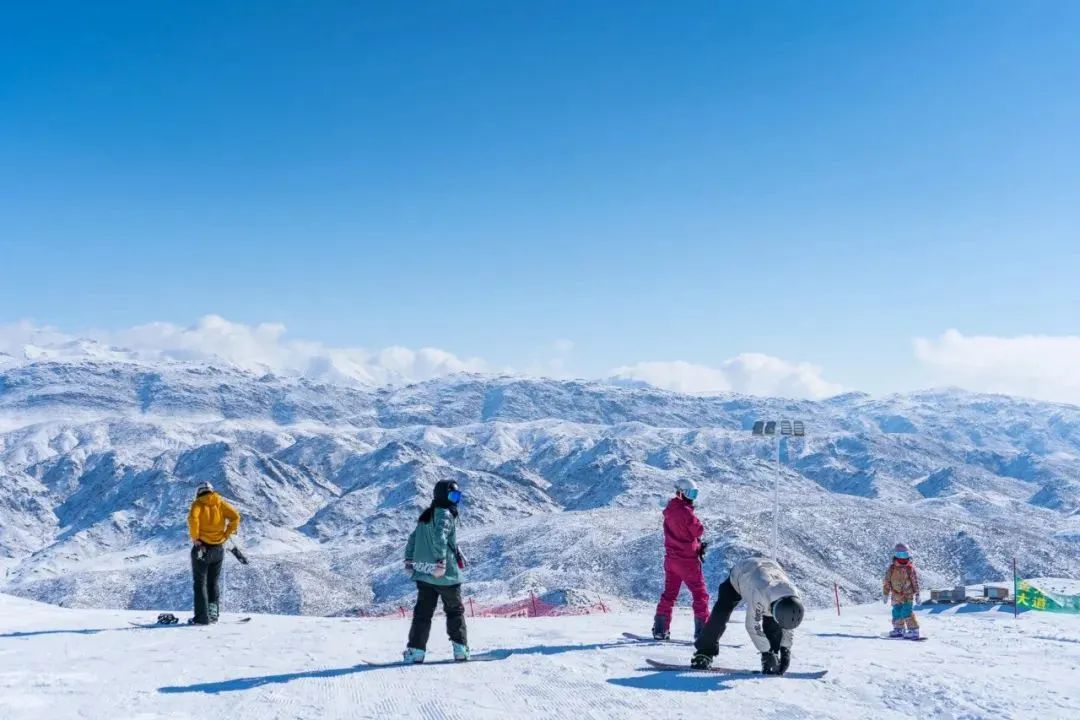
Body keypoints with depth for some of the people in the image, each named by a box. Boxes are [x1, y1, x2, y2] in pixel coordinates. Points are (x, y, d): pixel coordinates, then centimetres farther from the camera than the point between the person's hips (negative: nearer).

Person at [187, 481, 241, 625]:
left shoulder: (198, 503, -2)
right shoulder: (220, 502, 7)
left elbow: (192, 518, -22)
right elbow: (235, 517, -5)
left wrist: (195, 537, -13)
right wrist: (227, 535, 1)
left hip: (202, 547, -4)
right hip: (218, 548, 4)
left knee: (200, 583, 3)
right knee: (214, 582, 16)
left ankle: (202, 617, -1)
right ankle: (213, 613, 12)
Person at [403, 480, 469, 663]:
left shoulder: (426, 516, 17)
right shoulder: (445, 514, -10)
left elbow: (413, 538, 22)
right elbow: (440, 536, -26)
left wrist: (409, 560, 28)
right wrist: (441, 560, -29)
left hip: (423, 572, 7)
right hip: (445, 574, -7)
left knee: (423, 612, 5)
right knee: (455, 610, 7)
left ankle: (416, 650, -1)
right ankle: (460, 648, 9)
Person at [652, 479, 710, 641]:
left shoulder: (669, 511, 4)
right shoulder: (686, 512, -20)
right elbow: (699, 530, -11)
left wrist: (698, 545, 6)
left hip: (671, 558, 7)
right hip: (688, 559, -7)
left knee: (669, 594, 14)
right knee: (700, 594, 4)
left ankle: (660, 629, 13)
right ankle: (702, 631, 3)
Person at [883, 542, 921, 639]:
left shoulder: (910, 568, -5)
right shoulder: (892, 568, 1)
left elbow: (915, 582, 1)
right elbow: (886, 582, 6)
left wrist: (918, 594, 0)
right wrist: (886, 594, 7)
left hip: (907, 596, -4)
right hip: (896, 596, 4)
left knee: (907, 612, -15)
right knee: (896, 613, 11)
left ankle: (914, 630, -10)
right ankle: (899, 629, 27)